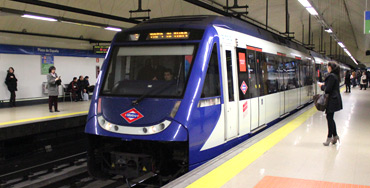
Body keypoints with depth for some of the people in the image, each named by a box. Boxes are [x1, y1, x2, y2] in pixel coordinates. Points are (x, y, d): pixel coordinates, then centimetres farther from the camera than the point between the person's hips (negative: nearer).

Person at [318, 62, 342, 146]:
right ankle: (335, 136, 21)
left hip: (332, 100, -10)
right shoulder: (336, 76, 12)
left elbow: (328, 89, -21)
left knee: (329, 118, -3)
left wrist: (321, 86, -3)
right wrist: (324, 84, 11)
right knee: (330, 118, 15)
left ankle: (329, 138, 3)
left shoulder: (331, 76, -19)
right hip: (335, 99, 10)